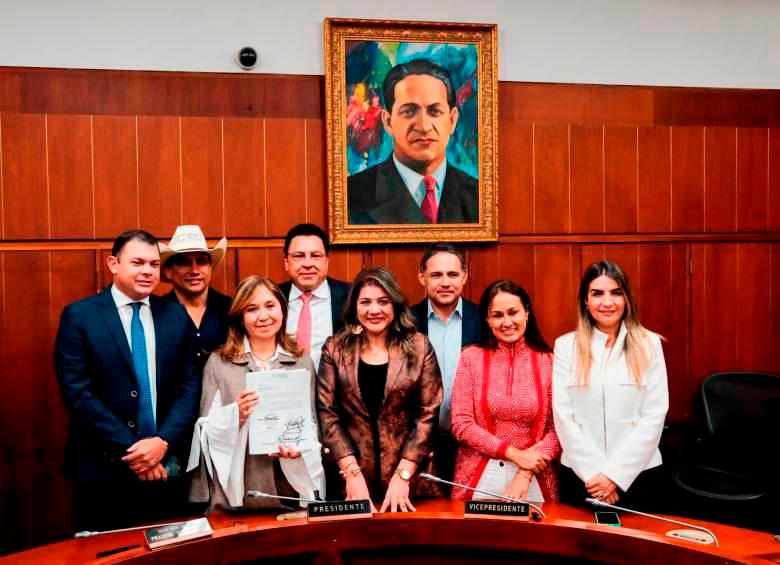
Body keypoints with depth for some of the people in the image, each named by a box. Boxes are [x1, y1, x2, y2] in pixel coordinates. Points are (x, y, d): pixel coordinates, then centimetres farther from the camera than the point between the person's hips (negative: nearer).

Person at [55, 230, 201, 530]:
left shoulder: (177, 316, 4)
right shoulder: (79, 316, -4)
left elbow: (190, 385, 1)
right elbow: (77, 392, -10)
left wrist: (163, 441, -12)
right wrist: (128, 449, -14)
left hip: (166, 465, 3)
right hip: (103, 467, -2)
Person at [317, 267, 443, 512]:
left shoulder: (419, 347, -2)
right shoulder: (335, 348, 0)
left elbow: (427, 414, -5)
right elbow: (327, 412, -3)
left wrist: (402, 475, -10)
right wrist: (352, 472, -10)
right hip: (355, 475, 1)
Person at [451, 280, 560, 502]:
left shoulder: (548, 361, -2)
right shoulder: (471, 358, -4)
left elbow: (559, 427, -3)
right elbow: (461, 424, -7)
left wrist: (526, 474, -13)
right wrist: (514, 453, -13)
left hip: (534, 479, 0)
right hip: (479, 477, 0)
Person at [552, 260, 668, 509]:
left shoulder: (648, 344, -1)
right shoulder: (566, 345, -1)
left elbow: (654, 416, -6)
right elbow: (563, 416, -5)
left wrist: (614, 474, -11)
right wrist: (594, 472, -12)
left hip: (638, 473, 0)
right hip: (580, 473, 0)